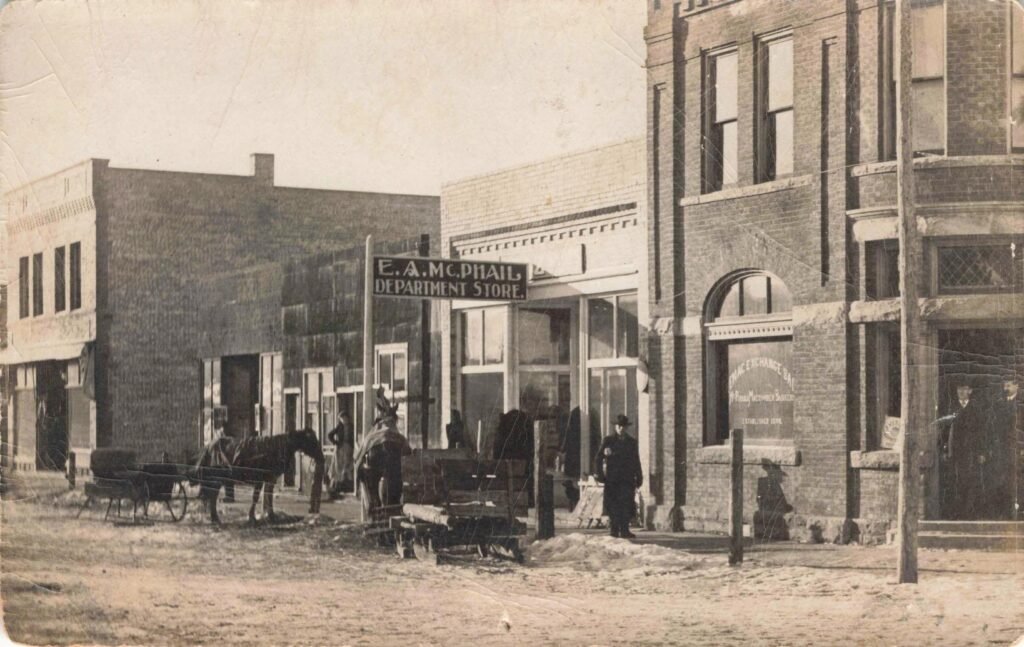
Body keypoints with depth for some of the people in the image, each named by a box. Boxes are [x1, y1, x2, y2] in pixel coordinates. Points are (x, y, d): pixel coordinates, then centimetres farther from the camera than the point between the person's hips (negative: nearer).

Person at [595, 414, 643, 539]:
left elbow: (636, 461, 15)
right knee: (613, 505, -2)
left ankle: (624, 530, -8)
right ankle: (614, 530, 3)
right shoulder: (608, 441, 7)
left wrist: (639, 477, 9)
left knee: (626, 505, -8)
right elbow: (599, 458, 5)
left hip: (627, 478, 1)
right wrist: (600, 474, -3)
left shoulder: (631, 442, 14)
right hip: (612, 479, -1)